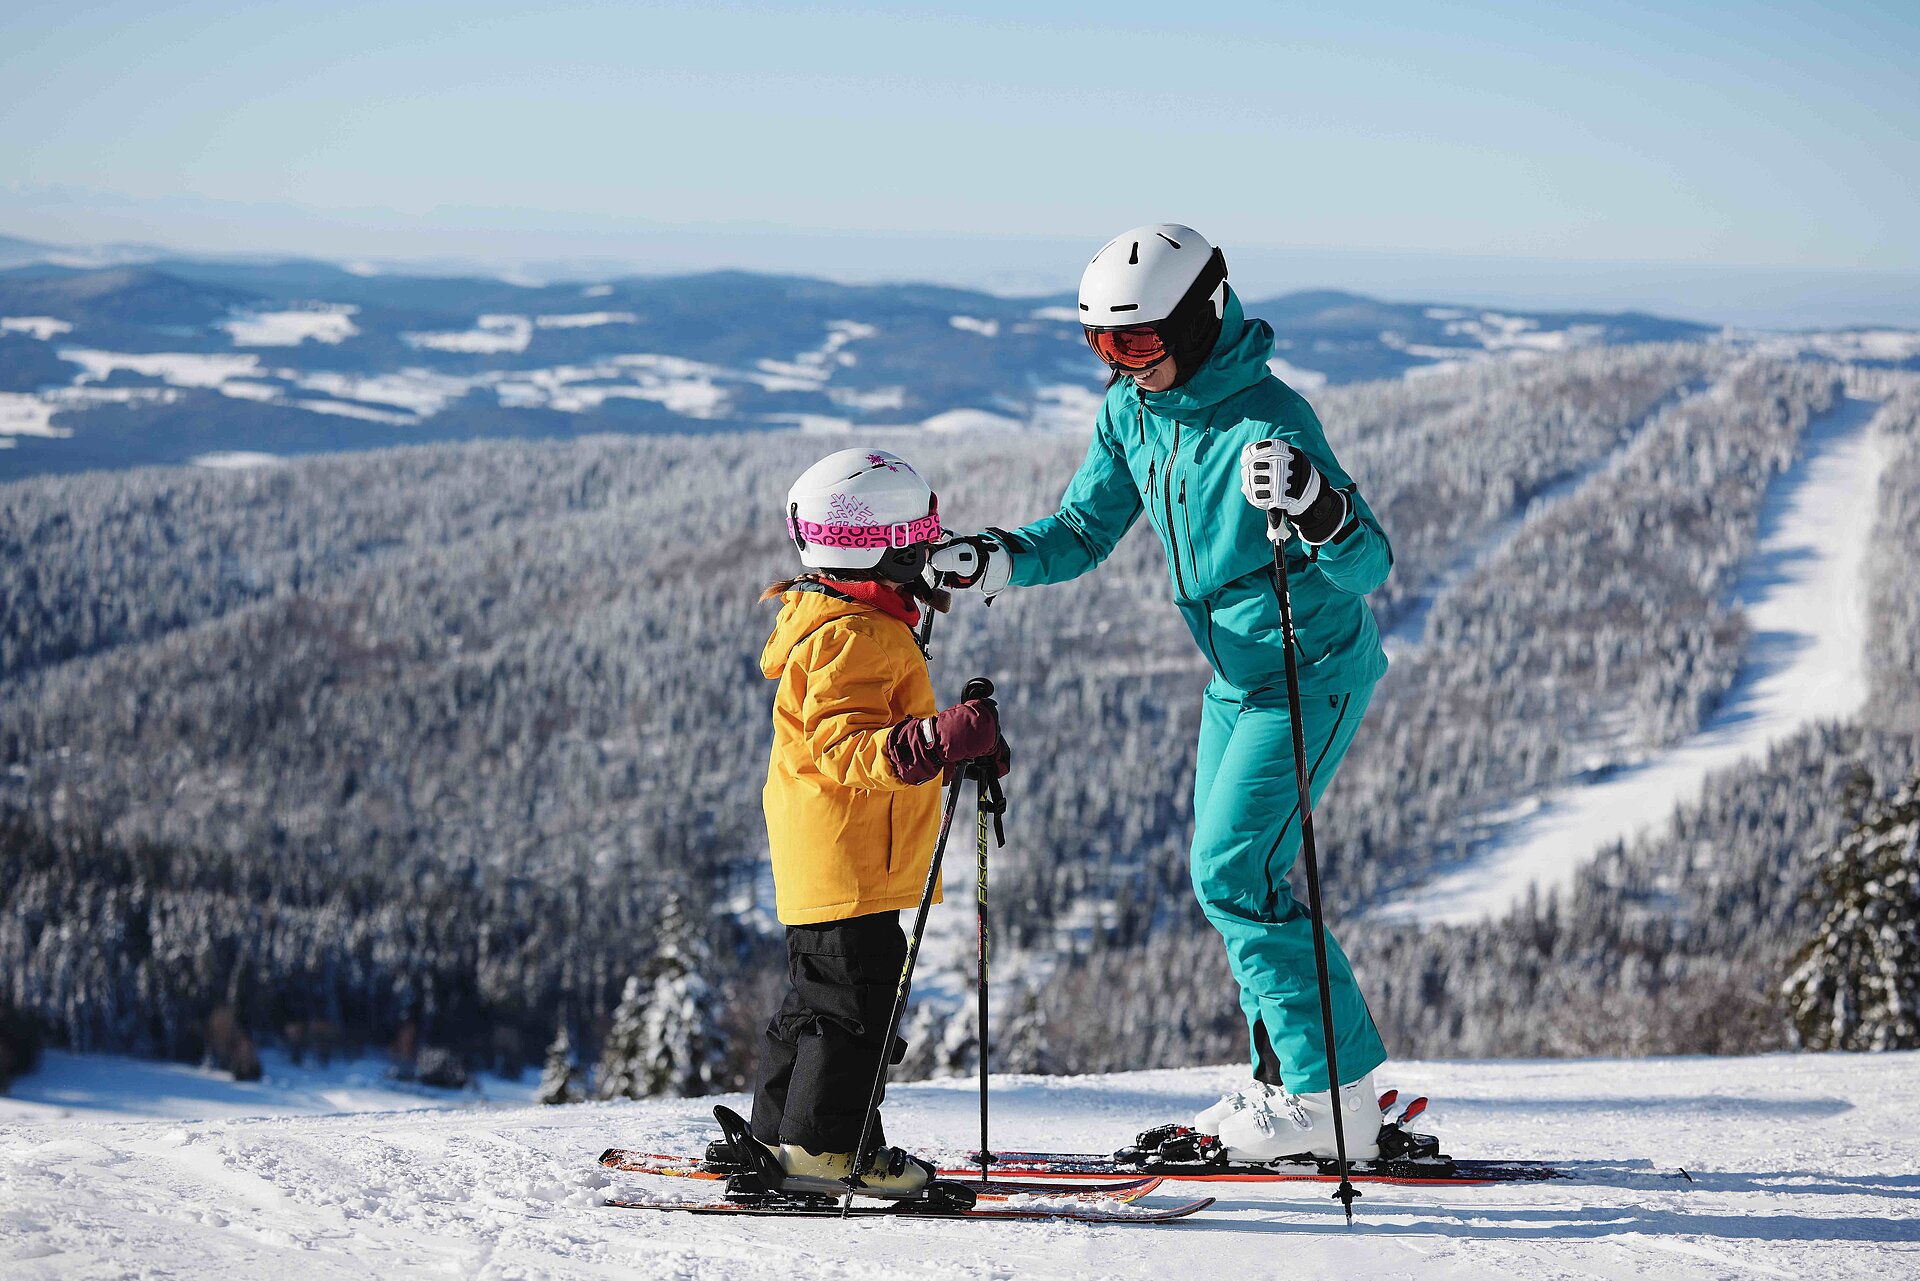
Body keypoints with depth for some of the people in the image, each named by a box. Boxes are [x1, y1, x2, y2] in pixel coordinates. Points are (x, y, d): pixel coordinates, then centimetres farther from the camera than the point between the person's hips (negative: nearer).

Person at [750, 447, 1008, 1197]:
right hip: (848, 859, -11)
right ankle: (822, 1144, -6)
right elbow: (845, 749, -28)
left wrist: (962, 744, 33)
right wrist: (939, 740, -38)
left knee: (819, 995, 16)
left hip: (817, 865, 11)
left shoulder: (826, 621, 16)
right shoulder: (855, 638, -19)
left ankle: (778, 1136, 23)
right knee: (857, 999, -8)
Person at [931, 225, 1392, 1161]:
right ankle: (1284, 1078, 23)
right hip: (1233, 670, 9)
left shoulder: (1264, 420, -25)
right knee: (1233, 876, 12)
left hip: (1313, 668, -9)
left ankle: (1333, 1094, -7)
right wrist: (998, 559, -12)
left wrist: (1317, 505, -49)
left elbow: (1369, 565, -28)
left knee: (1232, 873, -13)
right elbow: (1083, 531, 6)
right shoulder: (1130, 413, -1)